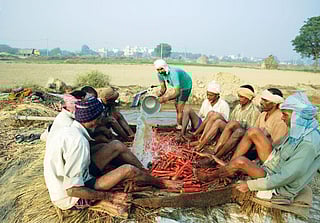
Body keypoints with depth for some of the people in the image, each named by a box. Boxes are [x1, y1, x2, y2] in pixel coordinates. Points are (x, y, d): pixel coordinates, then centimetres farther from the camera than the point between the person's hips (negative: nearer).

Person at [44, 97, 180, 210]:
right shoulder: (78, 142, -31)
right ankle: (159, 183, 11)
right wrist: (109, 196, -21)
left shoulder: (64, 129, -4)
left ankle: (147, 173, 11)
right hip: (71, 199, -9)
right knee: (128, 170, -19)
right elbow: (72, 190, -31)